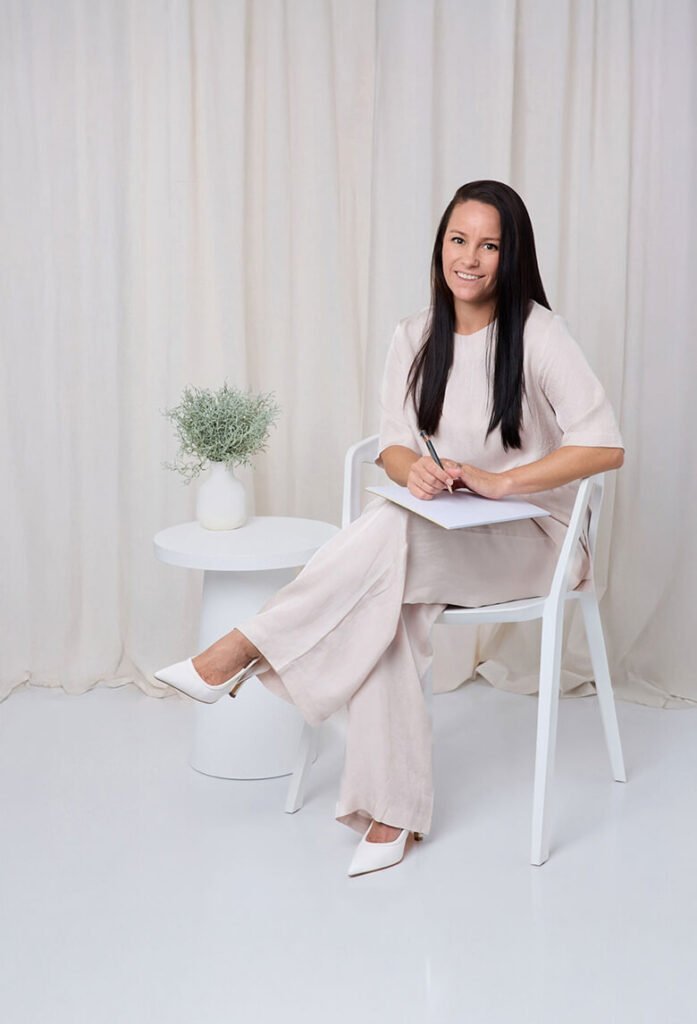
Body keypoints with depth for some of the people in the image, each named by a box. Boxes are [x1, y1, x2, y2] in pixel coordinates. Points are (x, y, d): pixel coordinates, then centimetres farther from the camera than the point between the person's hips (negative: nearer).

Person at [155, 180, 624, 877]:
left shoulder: (536, 333, -11)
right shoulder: (414, 337, 6)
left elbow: (604, 446, -19)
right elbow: (392, 442, 5)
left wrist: (496, 482, -24)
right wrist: (413, 469, -19)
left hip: (532, 537, -4)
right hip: (445, 537, 4)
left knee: (387, 531, -34)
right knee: (382, 608, -30)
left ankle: (242, 651, -24)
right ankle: (392, 813, -22)